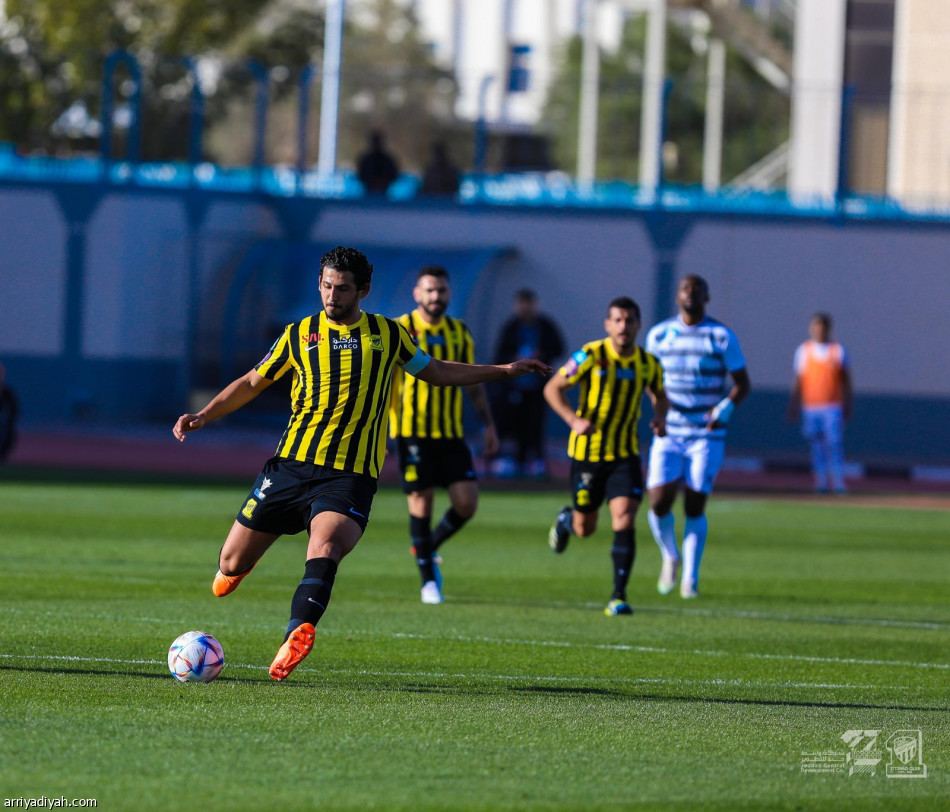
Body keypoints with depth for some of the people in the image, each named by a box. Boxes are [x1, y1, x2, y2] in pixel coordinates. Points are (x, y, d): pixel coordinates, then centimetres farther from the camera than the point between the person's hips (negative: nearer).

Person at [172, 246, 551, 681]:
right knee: (231, 564, 3)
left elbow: (437, 372, 25)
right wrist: (204, 416, 7)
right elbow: (251, 383, 19)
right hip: (291, 465, 2)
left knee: (324, 547, -32)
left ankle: (298, 633, -48)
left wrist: (505, 370, 21)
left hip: (351, 476, -2)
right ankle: (236, 564, 41)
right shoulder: (299, 334, 10)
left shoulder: (388, 334, 11)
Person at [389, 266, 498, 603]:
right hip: (413, 432, -4)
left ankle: (429, 547, 22)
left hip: (451, 433, 4)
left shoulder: (459, 332, 10)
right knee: (421, 501, -4)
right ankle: (428, 579, 7)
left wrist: (488, 424, 14)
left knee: (467, 502, -5)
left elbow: (473, 381, 18)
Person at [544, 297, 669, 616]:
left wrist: (660, 416, -6)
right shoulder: (591, 356, -13)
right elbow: (552, 389, -6)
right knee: (584, 528, 9)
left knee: (624, 519, -16)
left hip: (625, 454, 2)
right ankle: (566, 519, 48)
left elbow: (659, 395, 17)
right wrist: (573, 420, -22)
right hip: (587, 453, -2)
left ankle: (619, 596, -13)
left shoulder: (648, 364, -2)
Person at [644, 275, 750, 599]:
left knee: (695, 506, -6)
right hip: (668, 435, 2)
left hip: (707, 436, -2)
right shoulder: (659, 335, 6)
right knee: (659, 502, -10)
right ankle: (670, 557, 19)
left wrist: (725, 408, -17)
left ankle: (690, 578, 6)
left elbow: (742, 383, 2)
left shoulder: (722, 336, -1)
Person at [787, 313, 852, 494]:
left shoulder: (839, 350, 5)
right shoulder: (803, 350, 8)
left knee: (834, 443, -10)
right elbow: (798, 379, 9)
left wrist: (848, 406, 2)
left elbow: (846, 380, 7)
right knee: (815, 445, 1)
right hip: (810, 406, 2)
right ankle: (821, 482, 6)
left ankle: (838, 482, -9)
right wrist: (793, 406, 5)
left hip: (833, 407, -2)